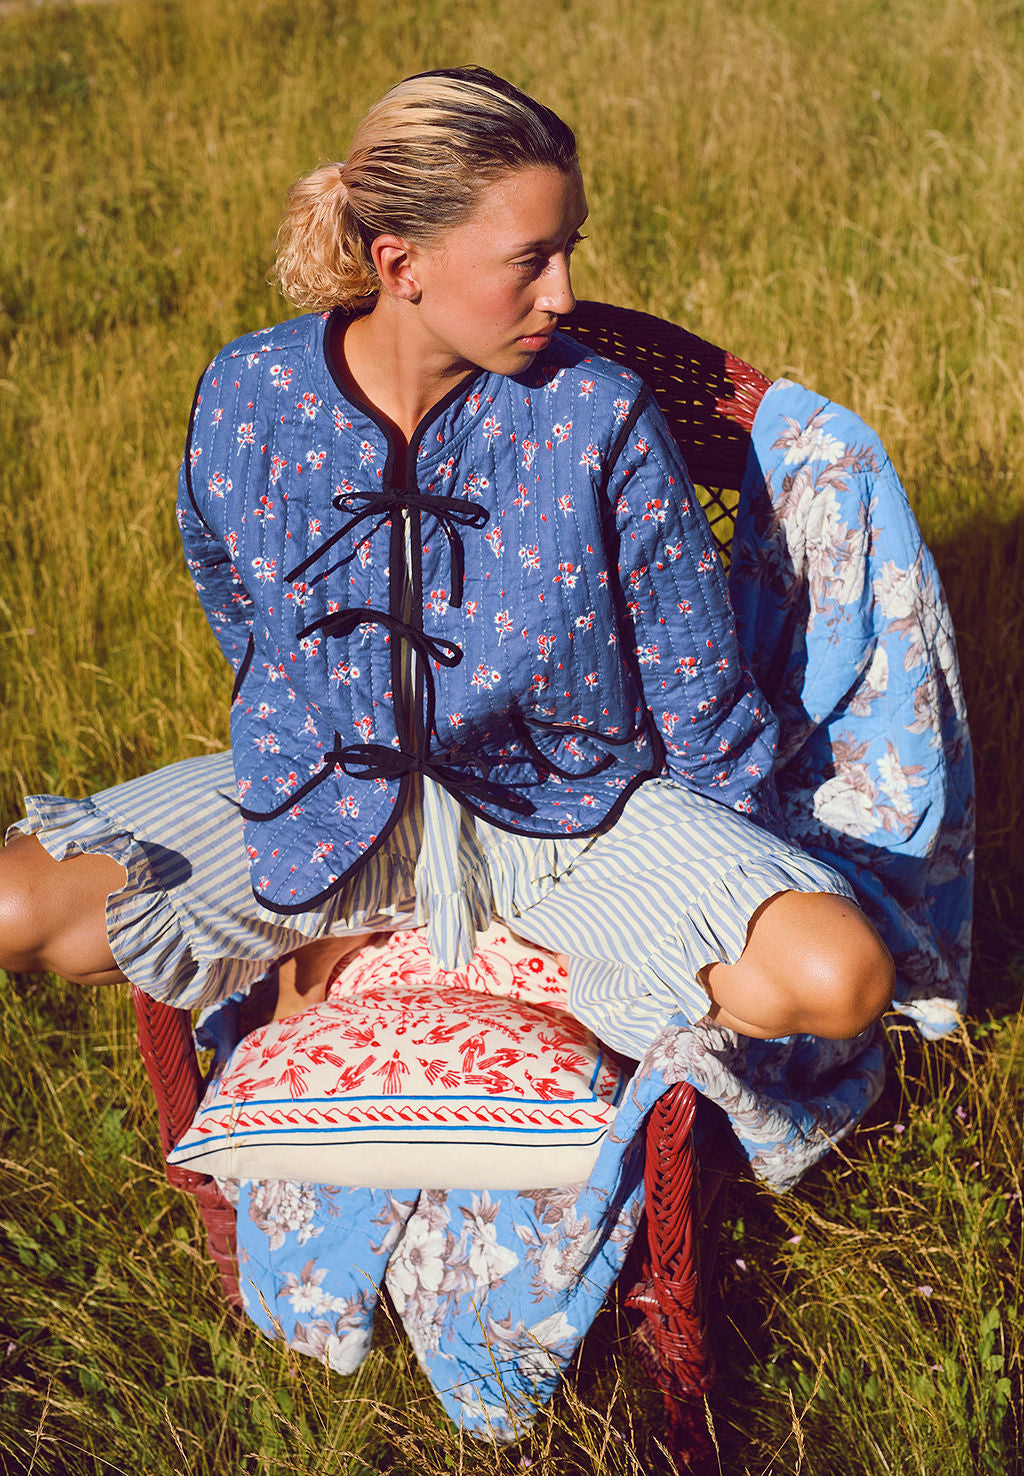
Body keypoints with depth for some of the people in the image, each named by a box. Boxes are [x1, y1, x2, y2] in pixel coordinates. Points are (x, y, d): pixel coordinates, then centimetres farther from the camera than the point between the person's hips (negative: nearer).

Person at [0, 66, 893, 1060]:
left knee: (842, 978, -25)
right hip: (326, 792, 2)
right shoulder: (248, 399, -11)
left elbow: (696, 687, -6)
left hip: (571, 808, -1)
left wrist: (739, 899, 1)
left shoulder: (600, 423, -17)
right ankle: (305, 946, 5)